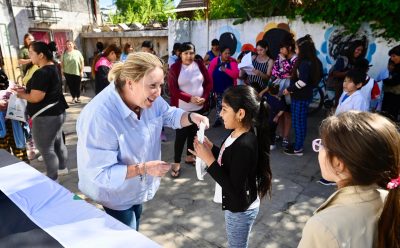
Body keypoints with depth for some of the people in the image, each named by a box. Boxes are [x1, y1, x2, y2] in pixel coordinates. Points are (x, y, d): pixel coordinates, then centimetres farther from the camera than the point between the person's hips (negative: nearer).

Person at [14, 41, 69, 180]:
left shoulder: (42, 73, -23)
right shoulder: (53, 68, 8)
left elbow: (35, 97, -25)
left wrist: (21, 94, -6)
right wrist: (26, 90, 8)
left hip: (46, 117, -10)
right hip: (57, 113, 10)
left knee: (46, 149, 4)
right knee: (58, 143, 23)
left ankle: (52, 179, 17)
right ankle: (63, 167, 39)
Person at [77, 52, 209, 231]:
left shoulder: (148, 98, -17)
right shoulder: (100, 116, -39)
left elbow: (170, 115, 1)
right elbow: (100, 173, -33)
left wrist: (191, 117, -20)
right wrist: (144, 168, -38)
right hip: (115, 193, -6)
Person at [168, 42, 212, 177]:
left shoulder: (200, 65, 1)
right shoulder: (175, 68, -8)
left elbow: (209, 82, 6)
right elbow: (173, 89, -13)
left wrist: (204, 97, -10)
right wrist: (190, 98, -22)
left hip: (199, 107, 4)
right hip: (182, 108, -4)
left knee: (194, 132, 16)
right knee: (181, 135, -1)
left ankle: (189, 156, 34)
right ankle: (176, 163, 11)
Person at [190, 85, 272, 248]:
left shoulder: (245, 146, -34)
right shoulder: (239, 133, -8)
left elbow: (234, 189, -30)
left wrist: (209, 160, -30)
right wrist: (211, 148, -7)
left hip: (241, 210, -8)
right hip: (236, 205, 8)